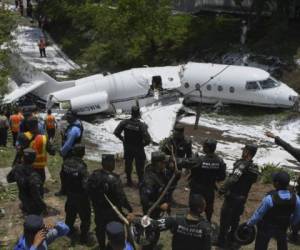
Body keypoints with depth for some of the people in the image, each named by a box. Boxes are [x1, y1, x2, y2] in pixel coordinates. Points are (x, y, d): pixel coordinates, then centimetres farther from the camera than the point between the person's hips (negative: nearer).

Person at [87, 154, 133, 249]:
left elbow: (89, 191, 1)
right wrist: (129, 209, -14)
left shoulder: (93, 176, -12)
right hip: (112, 211, -6)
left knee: (100, 229, 25)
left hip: (98, 209, 6)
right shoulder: (114, 179, -30)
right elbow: (121, 197, -26)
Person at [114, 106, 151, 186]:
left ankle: (129, 181, 35)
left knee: (128, 165, 21)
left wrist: (122, 139, 4)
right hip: (138, 149, -3)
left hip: (127, 149, 3)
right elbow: (148, 139, -27)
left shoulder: (125, 122, -16)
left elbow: (116, 132, -12)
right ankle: (141, 182, 25)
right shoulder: (142, 125, -24)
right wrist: (143, 144, -6)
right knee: (139, 167, 14)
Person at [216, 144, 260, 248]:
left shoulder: (242, 165, -21)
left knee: (225, 219, 4)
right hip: (242, 198, 8)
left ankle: (221, 241, 10)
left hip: (232, 196, -8)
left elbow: (232, 179, -31)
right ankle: (231, 239, 32)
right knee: (235, 219, 21)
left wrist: (222, 189, -26)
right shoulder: (254, 168, 5)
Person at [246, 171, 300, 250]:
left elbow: (258, 214, -19)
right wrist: (290, 223, 19)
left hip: (266, 228, -3)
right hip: (282, 228, 3)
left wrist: (249, 224, -1)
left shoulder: (269, 198, -34)